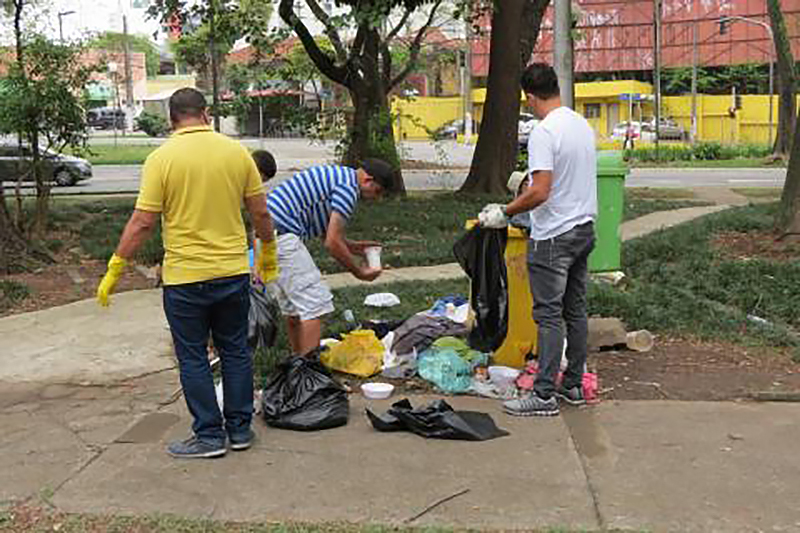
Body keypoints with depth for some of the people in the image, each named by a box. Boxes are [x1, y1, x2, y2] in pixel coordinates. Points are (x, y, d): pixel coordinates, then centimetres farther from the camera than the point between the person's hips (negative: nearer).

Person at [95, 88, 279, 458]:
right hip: (233, 273, 4)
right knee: (236, 351, 15)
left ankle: (209, 436, 15)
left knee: (193, 359, 9)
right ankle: (240, 429, 23)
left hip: (185, 277, -3)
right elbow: (260, 212, 4)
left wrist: (115, 269, -2)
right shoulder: (237, 152, 0)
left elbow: (142, 223, -11)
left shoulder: (162, 158, -9)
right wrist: (269, 253, 19)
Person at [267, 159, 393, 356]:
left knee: (292, 306, 18)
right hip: (281, 235, -11)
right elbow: (332, 243, -14)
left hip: (266, 230, 11)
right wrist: (359, 271, -2)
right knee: (315, 304, -8)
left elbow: (326, 229, 28)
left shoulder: (339, 176, 19)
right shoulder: (349, 187, -12)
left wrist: (351, 246, 20)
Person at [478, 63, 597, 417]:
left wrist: (504, 213, -13)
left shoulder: (544, 133, -18)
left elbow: (540, 192, -25)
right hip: (584, 229, 9)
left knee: (549, 314, -4)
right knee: (576, 310, 13)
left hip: (553, 237, -9)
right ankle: (573, 385, 22)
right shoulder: (583, 125, 10)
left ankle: (544, 394, 1)